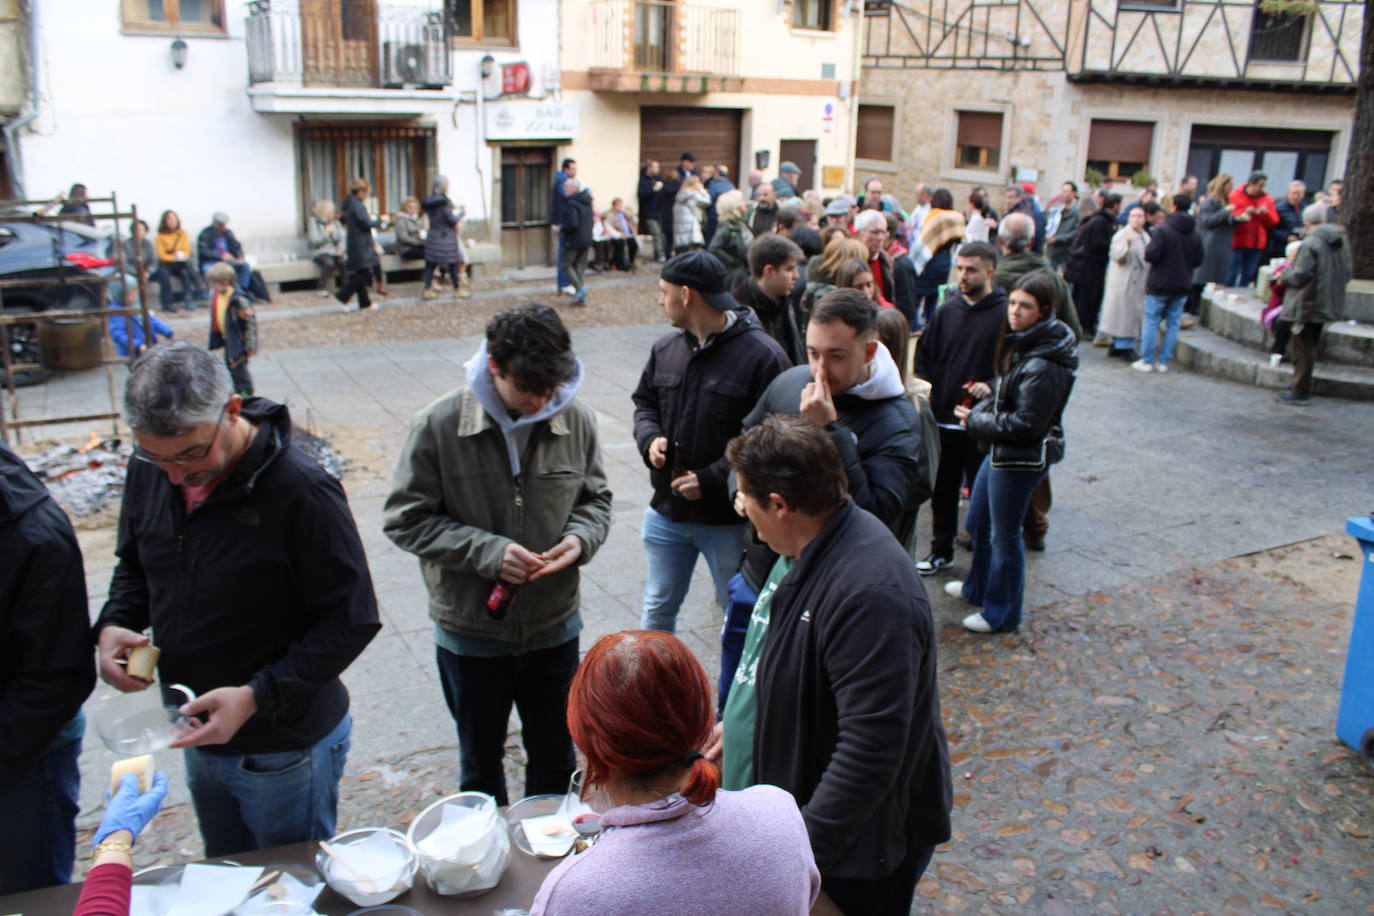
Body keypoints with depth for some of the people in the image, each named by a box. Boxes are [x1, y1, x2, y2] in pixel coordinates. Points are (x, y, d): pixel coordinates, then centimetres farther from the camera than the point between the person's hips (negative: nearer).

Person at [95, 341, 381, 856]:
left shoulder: (301, 491, -26)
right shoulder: (149, 470, -5)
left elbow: (352, 621, -22)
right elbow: (134, 568, 13)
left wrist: (256, 697, -28)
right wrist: (113, 625, -7)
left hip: (287, 751, -6)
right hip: (201, 742, 6)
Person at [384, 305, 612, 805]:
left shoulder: (576, 419, -9)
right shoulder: (439, 424, -17)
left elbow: (595, 499, 6)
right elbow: (405, 519, -12)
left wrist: (580, 537, -16)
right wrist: (486, 551, -24)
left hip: (554, 627, 2)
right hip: (471, 630, -2)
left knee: (556, 758, 21)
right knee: (481, 761, 21)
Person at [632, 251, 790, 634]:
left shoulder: (762, 355, -18)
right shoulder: (665, 348, 4)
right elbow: (644, 401, 17)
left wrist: (712, 479, -23)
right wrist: (650, 438, -5)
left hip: (730, 519, -6)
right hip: (667, 511, 6)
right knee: (658, 609, 21)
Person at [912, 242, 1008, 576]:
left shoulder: (1005, 314, -8)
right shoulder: (946, 311, 7)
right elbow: (923, 357, 14)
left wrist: (992, 385, -21)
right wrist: (925, 390, 1)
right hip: (943, 417, 5)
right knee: (943, 489, 15)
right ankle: (941, 550, 30)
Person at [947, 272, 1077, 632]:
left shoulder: (1044, 365, -25)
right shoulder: (1021, 344, 4)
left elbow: (1024, 425, -23)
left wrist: (974, 421, -13)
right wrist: (979, 409, -2)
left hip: (1021, 459, -10)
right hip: (1001, 451, 10)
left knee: (1004, 535, 6)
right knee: (977, 523, 23)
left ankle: (1002, 613, 26)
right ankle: (977, 589, 45)